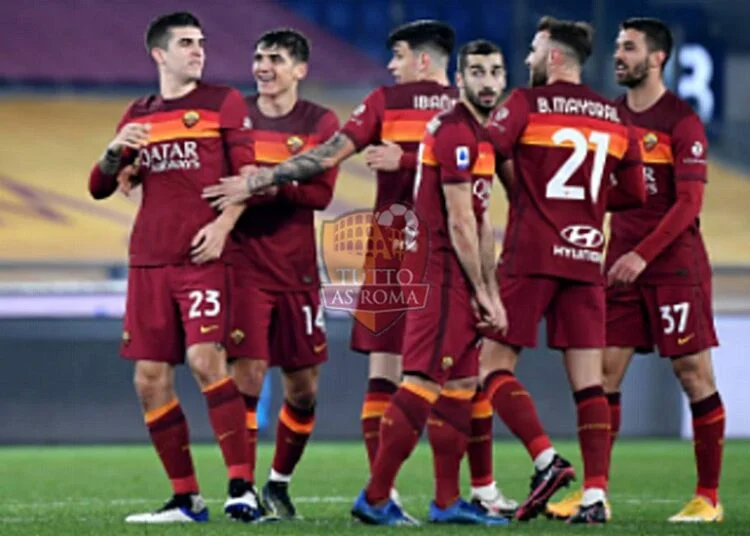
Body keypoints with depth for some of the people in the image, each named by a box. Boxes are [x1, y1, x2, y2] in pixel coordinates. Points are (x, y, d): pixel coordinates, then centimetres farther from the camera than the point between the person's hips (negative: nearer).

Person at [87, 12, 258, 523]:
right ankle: (186, 499, 9)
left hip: (204, 255, -5)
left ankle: (242, 486, -18)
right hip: (148, 260, 5)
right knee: (150, 378, 1)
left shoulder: (223, 102, 5)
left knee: (206, 357, -20)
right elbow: (99, 187, 17)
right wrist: (115, 151, -3)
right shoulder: (138, 115, 16)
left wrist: (224, 223, -16)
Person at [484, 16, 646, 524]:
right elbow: (635, 193, 16)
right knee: (589, 381, 3)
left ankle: (547, 459, -14)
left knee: (493, 364, 3)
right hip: (586, 259, 5)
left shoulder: (526, 103, -4)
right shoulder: (614, 118, 10)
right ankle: (595, 495, -4)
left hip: (531, 256, -4)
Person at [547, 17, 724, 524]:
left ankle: (709, 497, 3)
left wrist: (643, 255, -21)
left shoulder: (681, 121, -8)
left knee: (694, 373, -2)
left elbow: (689, 203, -14)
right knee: (604, 372, 0)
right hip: (623, 264, 6)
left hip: (674, 266, -6)